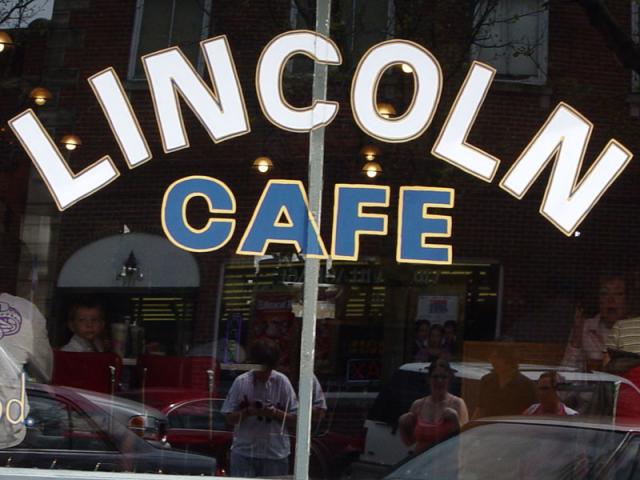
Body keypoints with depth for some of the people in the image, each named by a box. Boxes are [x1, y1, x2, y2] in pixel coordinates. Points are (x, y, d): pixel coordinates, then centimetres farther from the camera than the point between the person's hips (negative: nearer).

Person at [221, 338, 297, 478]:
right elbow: (230, 417, 2)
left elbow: (294, 419, 0)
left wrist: (275, 413, -18)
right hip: (244, 452, 0)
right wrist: (247, 412, -16)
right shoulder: (241, 382, -1)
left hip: (275, 452, 0)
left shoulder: (282, 382, -2)